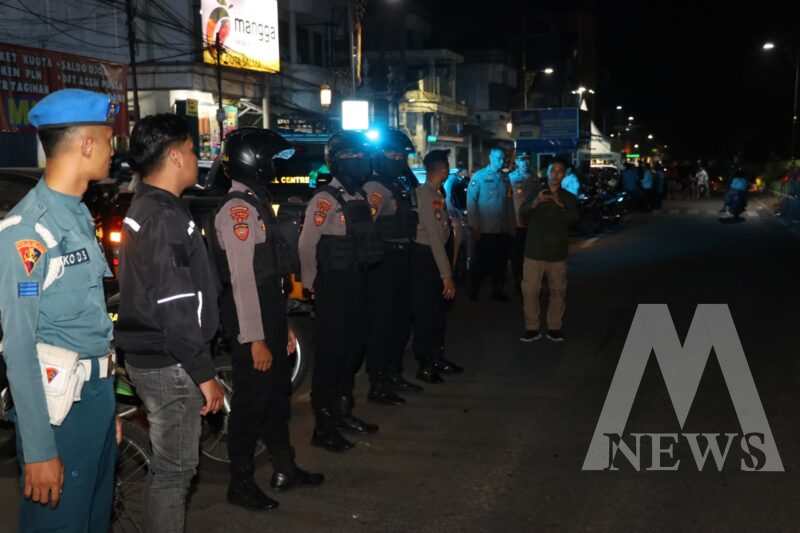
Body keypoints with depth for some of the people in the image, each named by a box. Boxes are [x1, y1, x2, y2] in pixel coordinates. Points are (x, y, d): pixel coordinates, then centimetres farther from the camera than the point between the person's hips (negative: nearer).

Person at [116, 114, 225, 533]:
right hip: (170, 365, -10)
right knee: (174, 469, 2)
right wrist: (204, 374, -18)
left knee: (170, 464, 20)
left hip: (150, 356, 10)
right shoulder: (165, 218, -20)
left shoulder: (143, 209, 12)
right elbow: (176, 309, -24)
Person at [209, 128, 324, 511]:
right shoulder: (238, 209, -16)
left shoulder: (257, 204, 15)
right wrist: (255, 339, -22)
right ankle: (241, 484, 16)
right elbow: (242, 280, -21)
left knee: (277, 395, 18)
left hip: (271, 319, 10)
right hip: (251, 324, -9)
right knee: (251, 401, 2)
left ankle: (285, 469, 33)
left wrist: (283, 325, 19)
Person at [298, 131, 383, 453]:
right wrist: (312, 285, -10)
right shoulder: (326, 200, -15)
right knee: (330, 353, -3)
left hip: (358, 284, 8)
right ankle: (323, 428, 7)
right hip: (333, 288, -8)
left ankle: (343, 413, 32)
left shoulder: (360, 197, 11)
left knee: (353, 349, 16)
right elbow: (306, 245, -17)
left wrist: (363, 277, 14)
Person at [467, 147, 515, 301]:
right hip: (486, 229, -4)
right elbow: (471, 202, -6)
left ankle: (498, 290, 24)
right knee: (483, 262, 6)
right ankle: (475, 290, 22)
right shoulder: (479, 176, -3)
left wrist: (511, 226, 3)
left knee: (501, 262, 9)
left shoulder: (505, 178, 9)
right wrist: (474, 227, -10)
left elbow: (510, 203, 9)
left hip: (504, 230, 4)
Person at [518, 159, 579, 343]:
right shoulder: (535, 193, 7)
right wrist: (536, 202, -29)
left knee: (558, 291, 4)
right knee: (530, 290, -5)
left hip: (557, 252, 1)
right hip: (535, 251, -1)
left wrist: (561, 205, -25)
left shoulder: (569, 198, 8)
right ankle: (532, 328, 4)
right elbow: (523, 212, -9)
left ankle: (554, 328, 15)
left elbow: (573, 219, -9)